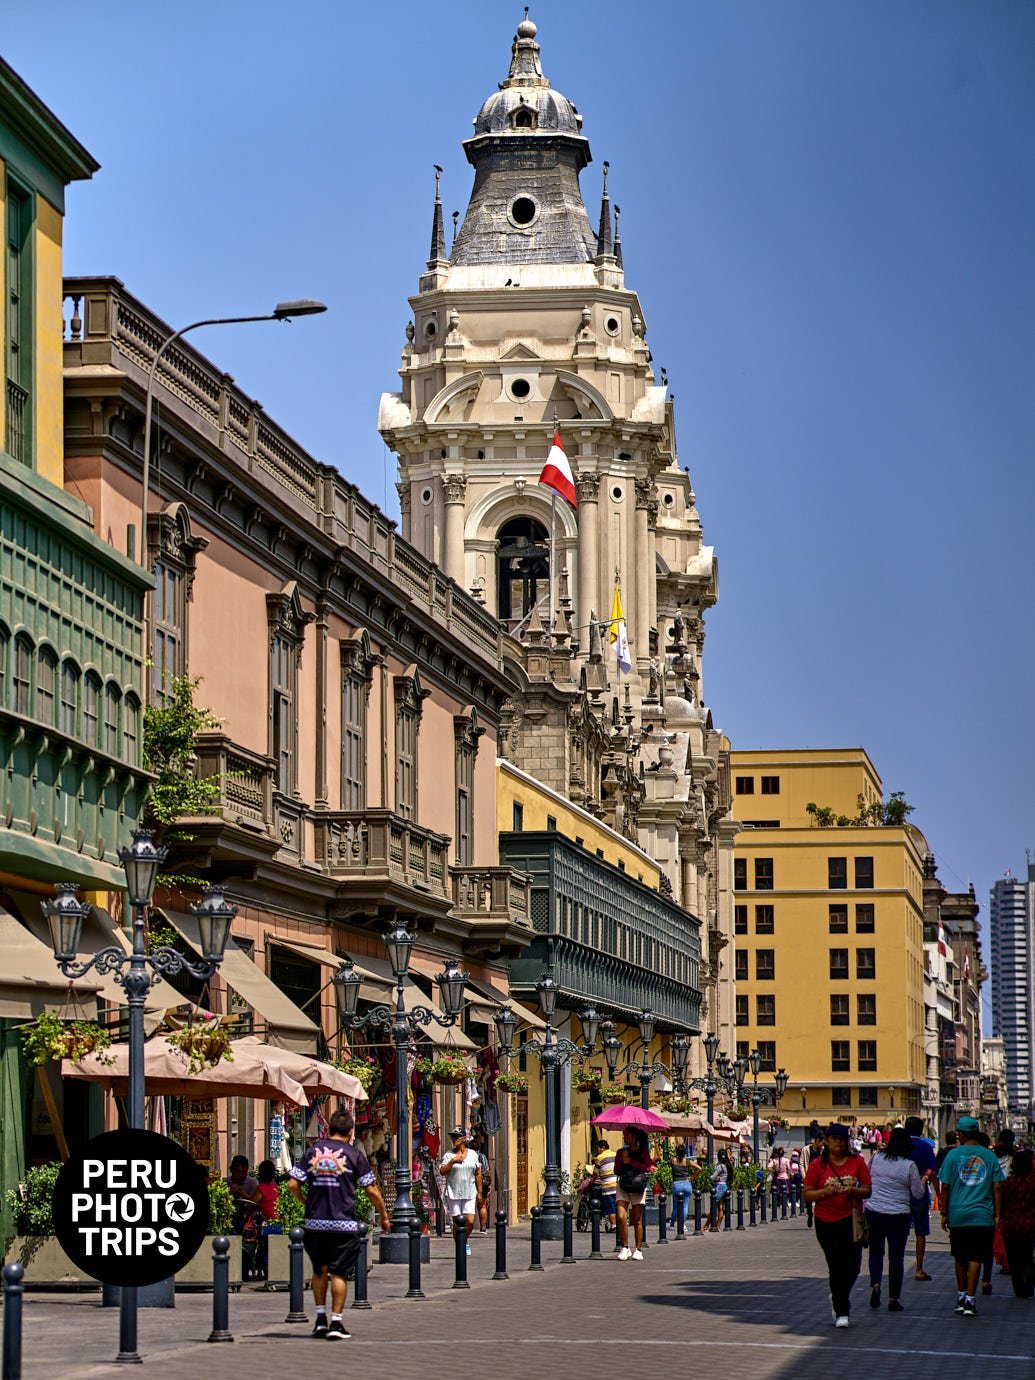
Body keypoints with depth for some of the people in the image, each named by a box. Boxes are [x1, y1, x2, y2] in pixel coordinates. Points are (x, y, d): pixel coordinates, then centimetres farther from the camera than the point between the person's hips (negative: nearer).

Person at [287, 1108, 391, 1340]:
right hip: (343, 1223, -3)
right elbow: (372, 1190, -2)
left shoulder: (312, 1151, 6)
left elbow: (293, 1185, 2)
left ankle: (320, 1319, 18)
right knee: (339, 1273, 3)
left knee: (319, 1270, 17)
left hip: (315, 1222, 3)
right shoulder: (353, 1153, -2)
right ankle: (335, 1323, 0)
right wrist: (383, 1216, 11)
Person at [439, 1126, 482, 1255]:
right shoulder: (448, 1155, 3)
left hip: (469, 1193, 1)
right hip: (453, 1194, -1)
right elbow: (442, 1172, -7)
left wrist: (479, 1192, 9)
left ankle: (466, 1241, 19)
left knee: (470, 1221, -7)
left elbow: (478, 1174, 12)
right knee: (457, 1222, -2)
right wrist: (453, 1161, -17)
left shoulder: (473, 1154, 8)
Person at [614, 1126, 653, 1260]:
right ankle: (625, 1248, -4)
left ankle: (637, 1250, 8)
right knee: (621, 1217, -14)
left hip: (638, 1188, -3)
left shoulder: (643, 1151, 3)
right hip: (623, 1187, 3)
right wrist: (622, 1159, -8)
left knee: (637, 1220, -1)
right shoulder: (622, 1152, 13)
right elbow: (616, 1171, 7)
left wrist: (630, 1162, -13)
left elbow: (647, 1167, -12)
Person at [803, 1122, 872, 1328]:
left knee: (853, 1265, 0)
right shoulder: (817, 1165, 0)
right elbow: (807, 1195, -1)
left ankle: (838, 1296, 31)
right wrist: (825, 1191, -18)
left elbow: (867, 1191, 4)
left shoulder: (857, 1162, 4)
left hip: (851, 1220, 2)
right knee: (836, 1266, -1)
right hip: (826, 1222, -2)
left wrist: (852, 1190, -15)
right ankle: (842, 1312, 10)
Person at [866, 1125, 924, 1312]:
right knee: (896, 1256, 7)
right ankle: (893, 1298, 8)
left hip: (873, 1212, 2)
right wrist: (923, 1181, 13)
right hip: (899, 1216, -2)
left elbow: (865, 1183, 11)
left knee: (876, 1251, 19)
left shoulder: (876, 1158, -3)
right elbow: (918, 1194, -4)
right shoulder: (909, 1165, -10)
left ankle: (875, 1284, -3)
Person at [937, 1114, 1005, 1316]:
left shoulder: (953, 1155, -1)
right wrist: (997, 1215, 6)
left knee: (960, 1258, 15)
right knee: (975, 1258, -1)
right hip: (983, 1216, 0)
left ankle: (961, 1296, 22)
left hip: (957, 1214, 0)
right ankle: (969, 1300, -7)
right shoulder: (990, 1156, 3)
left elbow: (945, 1187, -1)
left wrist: (944, 1213, 6)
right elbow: (997, 1187, 1)